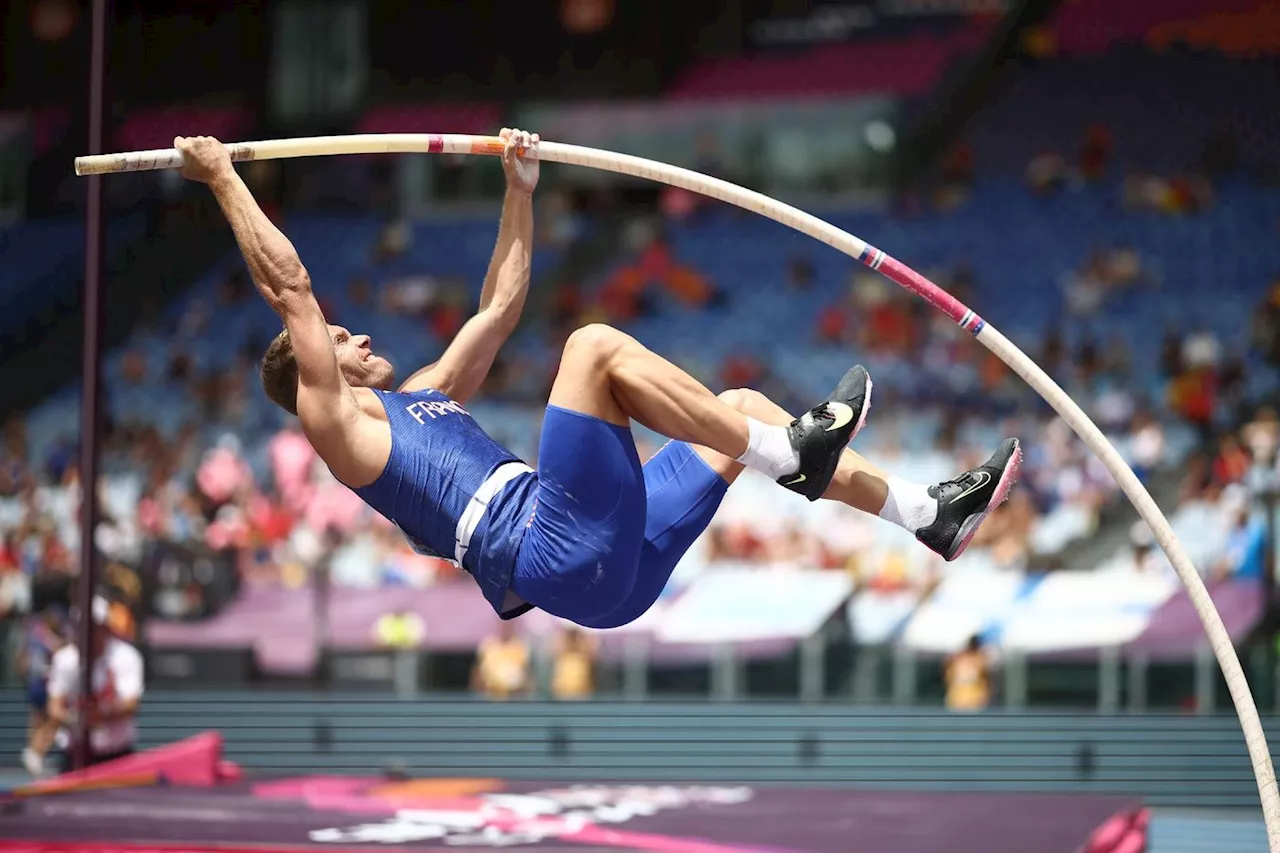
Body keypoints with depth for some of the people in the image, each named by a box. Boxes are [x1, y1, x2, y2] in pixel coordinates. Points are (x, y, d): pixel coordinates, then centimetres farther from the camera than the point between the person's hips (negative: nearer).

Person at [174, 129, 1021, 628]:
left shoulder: (425, 394, 32)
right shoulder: (337, 426, 8)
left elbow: (500, 305, 38)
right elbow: (289, 285, 0)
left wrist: (520, 189, 34)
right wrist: (224, 178, 3)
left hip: (615, 558, 9)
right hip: (562, 556, -9)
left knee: (739, 408, 12)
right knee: (595, 345, -19)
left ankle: (931, 514, 7)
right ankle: (794, 452, -21)